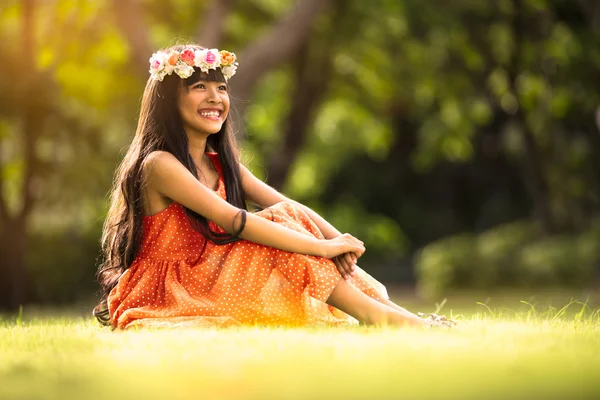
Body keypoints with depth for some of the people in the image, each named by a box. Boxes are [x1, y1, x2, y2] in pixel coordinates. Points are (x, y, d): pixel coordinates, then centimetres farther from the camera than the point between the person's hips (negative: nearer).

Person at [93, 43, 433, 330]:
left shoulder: (222, 164, 12)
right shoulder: (159, 164, -15)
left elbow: (291, 207, -1)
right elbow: (234, 221, -25)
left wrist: (338, 240, -21)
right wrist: (324, 247, -27)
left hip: (203, 288, 8)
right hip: (162, 300, -8)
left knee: (288, 222, -8)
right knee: (283, 225, -18)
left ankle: (379, 308, -17)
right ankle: (373, 314, -21)